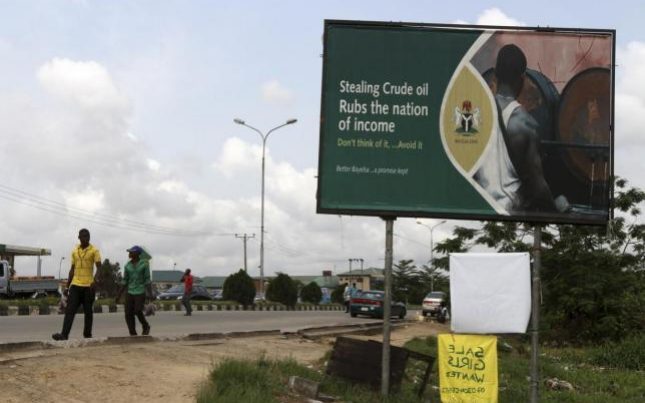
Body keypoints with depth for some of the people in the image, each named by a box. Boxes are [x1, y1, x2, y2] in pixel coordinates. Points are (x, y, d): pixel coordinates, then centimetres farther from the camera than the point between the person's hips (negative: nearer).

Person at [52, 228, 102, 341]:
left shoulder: (94, 251, -2)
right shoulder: (75, 251, 12)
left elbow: (99, 267, -10)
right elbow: (72, 269, 16)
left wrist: (95, 280, -27)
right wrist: (67, 286, 13)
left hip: (88, 286, -3)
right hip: (75, 285, 3)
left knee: (88, 311, 5)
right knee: (69, 310, -8)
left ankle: (87, 335, 15)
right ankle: (64, 335, -16)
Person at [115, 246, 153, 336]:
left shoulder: (144, 264, -6)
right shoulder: (127, 266, 6)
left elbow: (147, 279, -7)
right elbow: (125, 281, 9)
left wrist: (150, 293, -16)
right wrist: (118, 295, 6)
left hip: (140, 292, -4)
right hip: (130, 292, 4)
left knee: (138, 311, -18)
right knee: (128, 314, -7)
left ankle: (145, 326, 10)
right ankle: (133, 335, 0)